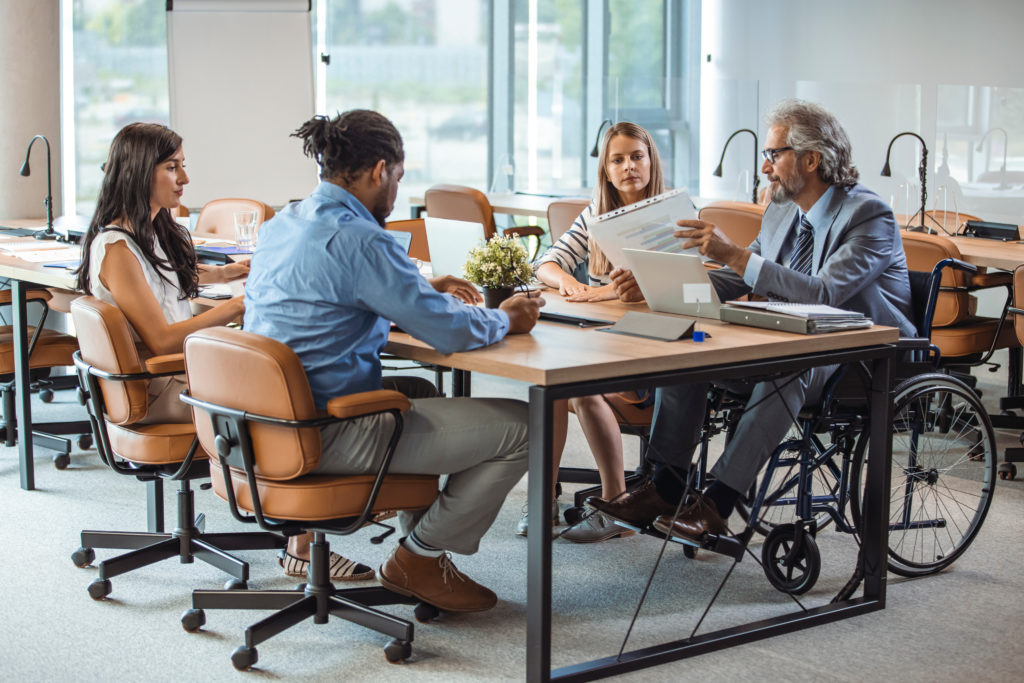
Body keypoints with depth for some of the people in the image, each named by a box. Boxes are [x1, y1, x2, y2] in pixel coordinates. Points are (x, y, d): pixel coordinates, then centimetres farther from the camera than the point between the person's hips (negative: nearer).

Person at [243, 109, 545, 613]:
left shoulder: (279, 226, 10)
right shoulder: (358, 240, -20)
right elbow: (450, 331, -17)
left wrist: (425, 291, 28)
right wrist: (507, 320, 4)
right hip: (328, 435, -10)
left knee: (420, 392, 36)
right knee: (522, 427, -5)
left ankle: (420, 540, 30)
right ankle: (420, 559, 10)